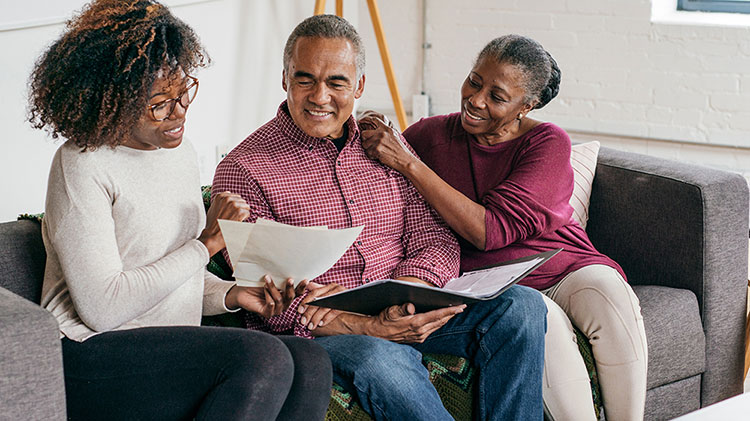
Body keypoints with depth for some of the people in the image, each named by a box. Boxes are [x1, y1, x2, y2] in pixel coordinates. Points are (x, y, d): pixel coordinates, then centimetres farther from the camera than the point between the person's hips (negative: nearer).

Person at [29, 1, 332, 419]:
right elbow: (101, 308, -17)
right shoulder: (82, 164, -9)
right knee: (262, 357, -30)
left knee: (311, 362, -20)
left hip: (173, 359, 7)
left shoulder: (182, 152, 15)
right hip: (92, 362, -7)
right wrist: (205, 244, -14)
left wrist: (232, 294, 2)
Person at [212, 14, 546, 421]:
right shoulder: (242, 169, -5)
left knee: (521, 304, -15)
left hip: (407, 311, 5)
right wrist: (369, 328, -25)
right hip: (318, 329, -5)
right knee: (379, 359, -38)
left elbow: (434, 240, 7)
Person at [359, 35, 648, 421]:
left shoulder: (547, 143, -4)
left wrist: (408, 163, -20)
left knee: (609, 294, -33)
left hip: (564, 268, 1)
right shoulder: (430, 135, 4)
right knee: (541, 319, -34)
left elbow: (490, 230, -17)